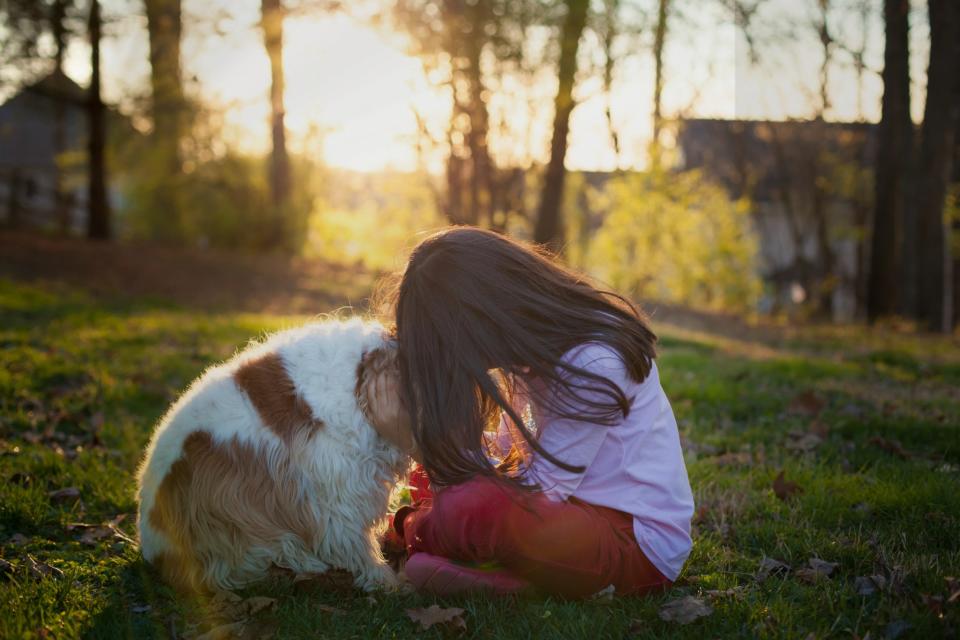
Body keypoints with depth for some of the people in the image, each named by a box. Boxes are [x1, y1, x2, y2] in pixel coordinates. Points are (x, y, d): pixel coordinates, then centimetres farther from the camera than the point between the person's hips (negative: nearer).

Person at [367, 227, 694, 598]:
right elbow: (513, 449, 9)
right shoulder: (543, 348, 3)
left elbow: (539, 491, -23)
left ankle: (409, 529, 2)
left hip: (638, 539, -9)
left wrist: (420, 440, -22)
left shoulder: (592, 367, -24)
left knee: (464, 510, -30)